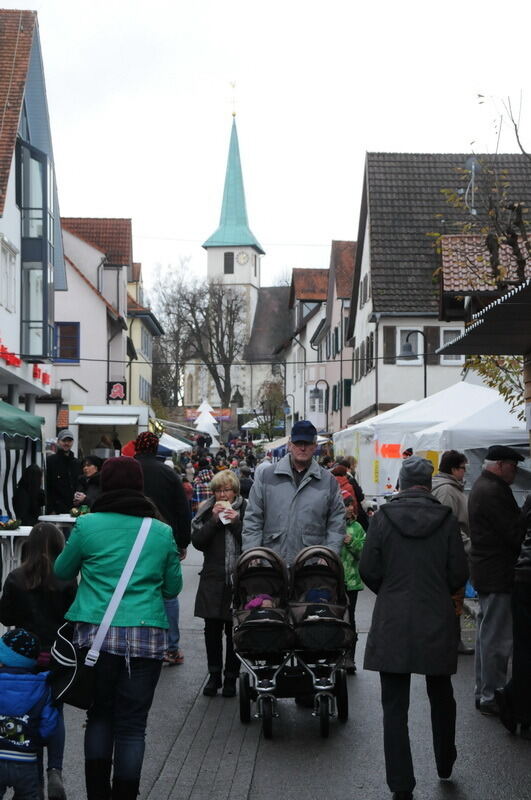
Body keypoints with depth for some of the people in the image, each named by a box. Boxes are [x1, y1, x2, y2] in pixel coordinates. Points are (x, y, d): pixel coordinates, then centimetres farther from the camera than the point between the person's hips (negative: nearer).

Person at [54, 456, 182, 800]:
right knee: (132, 724, 5)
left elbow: (62, 572, 12)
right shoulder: (162, 532, 2)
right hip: (147, 636, 0)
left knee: (99, 715, 15)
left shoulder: (88, 525, -2)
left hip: (97, 635, 0)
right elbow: (173, 587, 11)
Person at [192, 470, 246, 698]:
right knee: (212, 630, 5)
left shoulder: (245, 510, 2)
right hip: (213, 579, 2)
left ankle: (231, 677, 11)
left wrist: (236, 522, -14)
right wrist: (214, 520, -11)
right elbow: (197, 542, -2)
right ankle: (214, 675, 17)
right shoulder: (207, 511, 7)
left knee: (234, 630, 1)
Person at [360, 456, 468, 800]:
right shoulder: (446, 519, -6)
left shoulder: (383, 517, -7)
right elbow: (459, 573, -3)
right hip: (436, 622, 1)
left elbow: (368, 569, -5)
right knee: (441, 696, 22)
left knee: (395, 706, 4)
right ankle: (445, 763, 40)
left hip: (392, 625, -1)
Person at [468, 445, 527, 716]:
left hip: (484, 572, 11)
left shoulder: (481, 487, 16)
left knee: (487, 634, 17)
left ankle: (484, 692, 26)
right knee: (497, 638, -6)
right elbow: (514, 532, -21)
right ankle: (491, 698, -2)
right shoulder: (494, 491, -19)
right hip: (498, 576, -11)